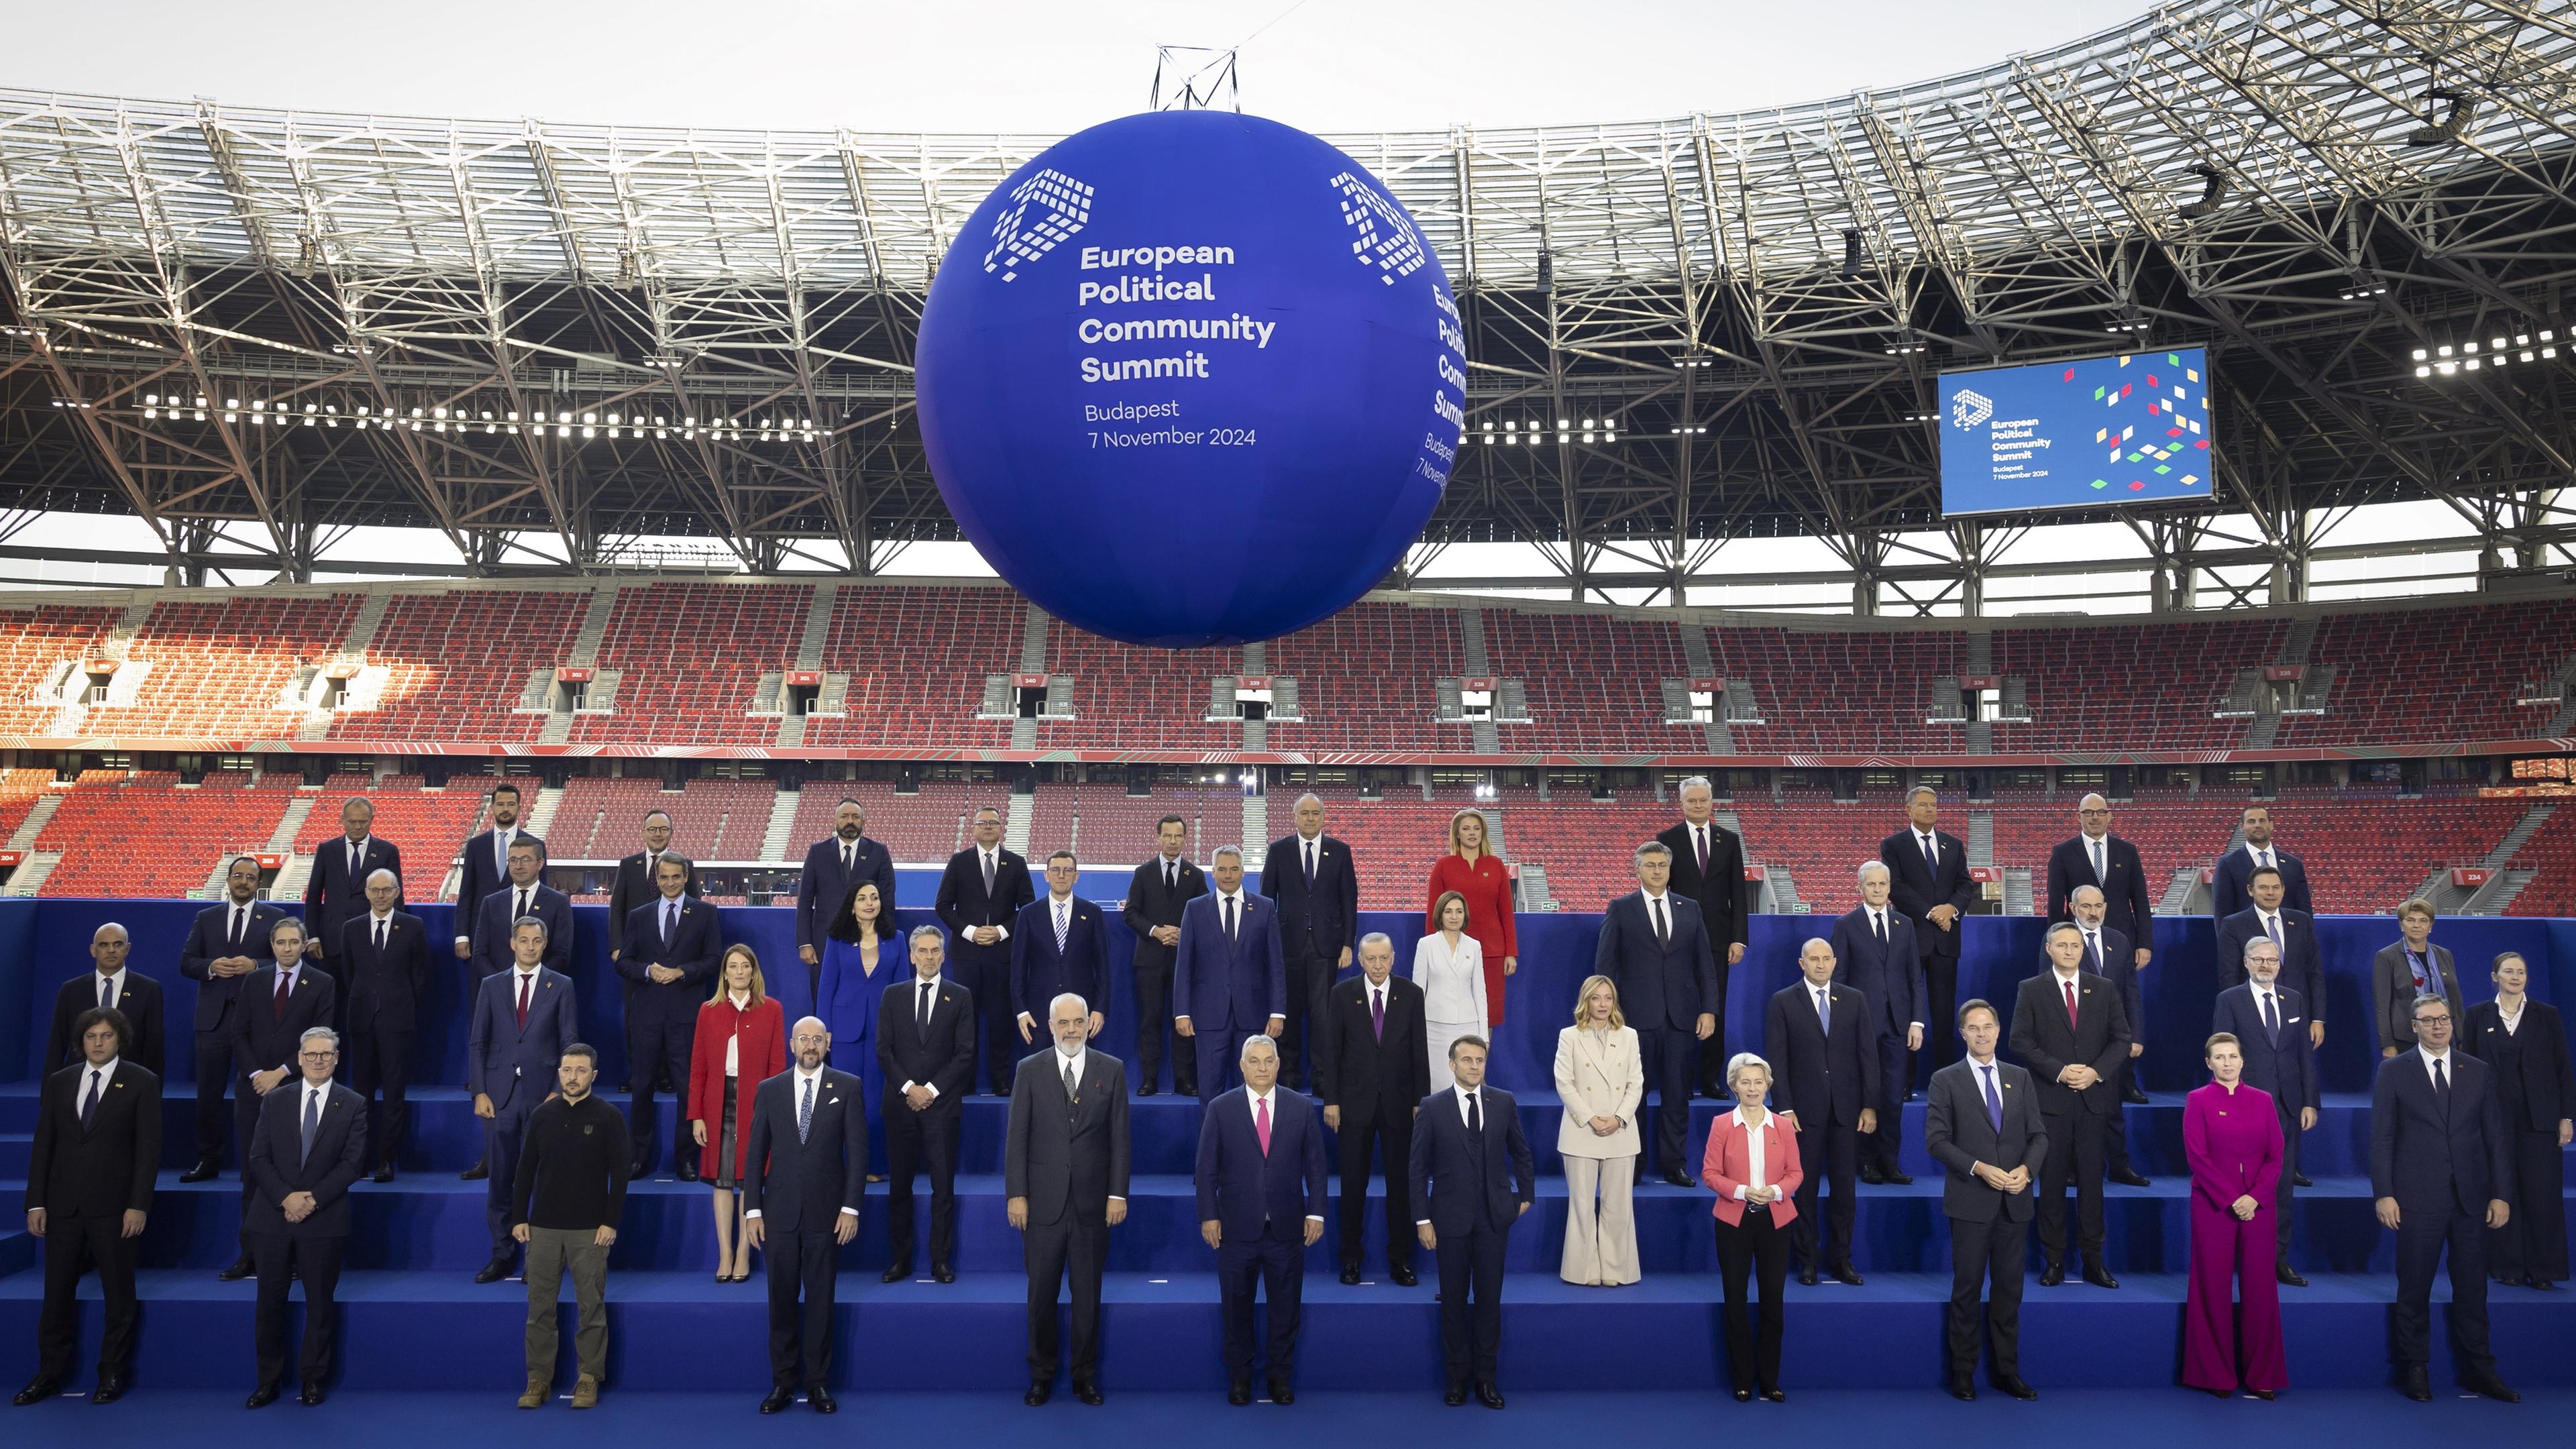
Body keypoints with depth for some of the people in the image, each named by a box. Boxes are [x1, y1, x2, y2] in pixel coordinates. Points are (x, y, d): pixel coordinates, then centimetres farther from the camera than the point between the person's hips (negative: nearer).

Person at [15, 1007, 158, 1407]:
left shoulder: (141, 1082, -2)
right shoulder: (59, 1082, 9)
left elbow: (149, 1147, -5)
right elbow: (43, 1146, 9)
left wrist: (138, 1205, -11)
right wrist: (36, 1203, 3)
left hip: (113, 1207, -3)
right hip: (63, 1206, 3)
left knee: (119, 1295, 4)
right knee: (57, 1294, 8)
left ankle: (112, 1375, 15)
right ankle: (49, 1374, 20)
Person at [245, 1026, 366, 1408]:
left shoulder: (353, 1105, 1)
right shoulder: (274, 1101, 7)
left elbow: (353, 1163, -5)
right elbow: (259, 1159, 1)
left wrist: (313, 1199, -14)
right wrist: (286, 1198, -13)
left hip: (324, 1219, -1)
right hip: (273, 1216, 2)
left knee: (320, 1303, 5)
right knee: (270, 1301, 5)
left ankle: (312, 1378, 17)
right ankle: (268, 1380, 16)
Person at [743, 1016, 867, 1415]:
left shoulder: (847, 1087, 1)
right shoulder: (769, 1090, 6)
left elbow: (857, 1150, -1)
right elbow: (756, 1154, 5)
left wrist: (851, 1206, -7)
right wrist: (752, 1210, 0)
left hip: (826, 1213, -1)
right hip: (779, 1213, 1)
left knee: (820, 1300, 5)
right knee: (782, 1300, 7)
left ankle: (818, 1383, 15)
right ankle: (783, 1382, 17)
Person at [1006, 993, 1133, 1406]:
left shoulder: (1112, 1070, 3)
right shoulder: (1030, 1070, 1)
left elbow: (1119, 1137, 2)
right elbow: (1017, 1137, 0)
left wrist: (1118, 1193, -3)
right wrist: (1015, 1194, -5)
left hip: (1092, 1202, 0)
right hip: (1043, 1202, 0)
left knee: (1088, 1295, 9)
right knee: (1041, 1294, 7)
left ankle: (1086, 1376, 22)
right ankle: (1041, 1375, 22)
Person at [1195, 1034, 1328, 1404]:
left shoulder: (1302, 1107, 2)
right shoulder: (1220, 1109, -1)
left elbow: (1315, 1164, 4)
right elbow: (1206, 1169, 0)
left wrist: (1315, 1212, -2)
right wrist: (1208, 1216, -5)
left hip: (1287, 1228, 1)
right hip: (1237, 1228, -1)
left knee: (1285, 1308, 9)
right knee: (1236, 1308, 10)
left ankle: (1280, 1375, 24)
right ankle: (1239, 1376, 24)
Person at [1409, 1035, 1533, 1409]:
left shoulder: (1504, 1103, 2)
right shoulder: (1432, 1107, -4)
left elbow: (1520, 1152, 16)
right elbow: (1418, 1167, -3)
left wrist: (1527, 1194, 16)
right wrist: (1422, 1219, -6)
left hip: (1494, 1216, 1)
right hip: (1451, 1217, -1)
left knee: (1489, 1298, 6)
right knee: (1454, 1298, 6)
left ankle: (1486, 1377, 17)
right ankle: (1457, 1377, 18)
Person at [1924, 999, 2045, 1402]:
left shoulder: (2020, 1078, 10)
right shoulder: (1946, 1081, -1)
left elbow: (2038, 1134, 8)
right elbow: (1936, 1140, -7)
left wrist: (2027, 1168, -10)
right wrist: (1979, 1168, -17)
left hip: (2014, 1202, 3)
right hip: (1970, 1202, -3)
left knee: (2009, 1290, 9)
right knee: (1967, 1289, 3)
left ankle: (2006, 1370, 19)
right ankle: (1963, 1372, 13)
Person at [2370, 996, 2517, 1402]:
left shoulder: (2479, 1072, 8)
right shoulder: (2394, 1071, 1)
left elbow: (2495, 1136, 8)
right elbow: (2381, 1137, -1)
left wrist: (2500, 1194, 2)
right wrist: (2384, 1194, -7)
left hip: (2472, 1198, 2)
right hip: (2418, 1199, -2)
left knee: (2472, 1288, 9)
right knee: (2415, 1288, 4)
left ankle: (2478, 1370, 20)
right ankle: (2414, 1369, 15)